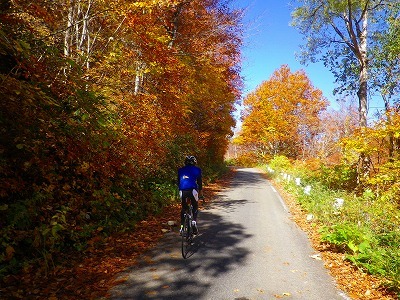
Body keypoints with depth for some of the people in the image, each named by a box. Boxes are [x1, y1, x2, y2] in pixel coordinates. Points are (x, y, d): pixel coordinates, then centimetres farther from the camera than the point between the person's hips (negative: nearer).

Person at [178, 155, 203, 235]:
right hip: (192, 190, -2)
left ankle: (182, 226, 15)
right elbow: (199, 182, 15)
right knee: (195, 207, 17)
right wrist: (201, 192, 24)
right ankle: (194, 221, -6)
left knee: (183, 208, 20)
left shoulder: (180, 170, 21)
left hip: (182, 191, 2)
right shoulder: (197, 169, 14)